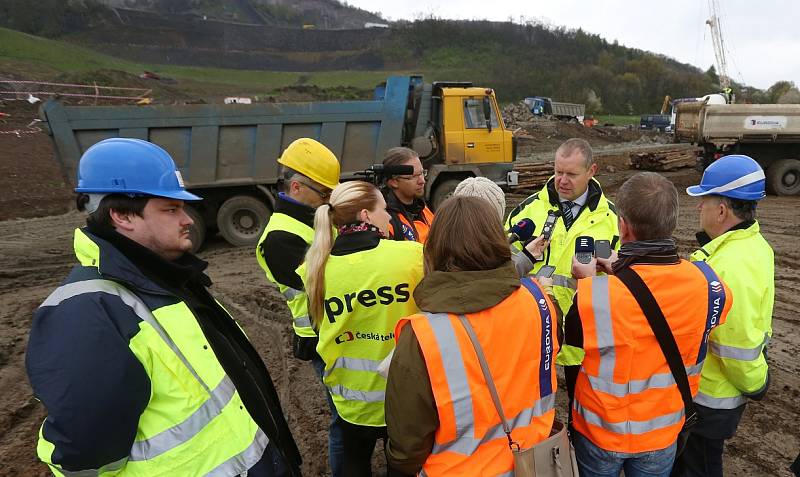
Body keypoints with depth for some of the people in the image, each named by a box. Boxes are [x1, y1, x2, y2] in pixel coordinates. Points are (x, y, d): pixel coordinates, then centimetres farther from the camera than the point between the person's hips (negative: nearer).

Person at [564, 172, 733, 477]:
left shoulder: (593, 295, -33)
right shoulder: (705, 282, -20)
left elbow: (570, 353, -15)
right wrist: (620, 272, 3)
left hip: (600, 430, -2)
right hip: (664, 431, 3)